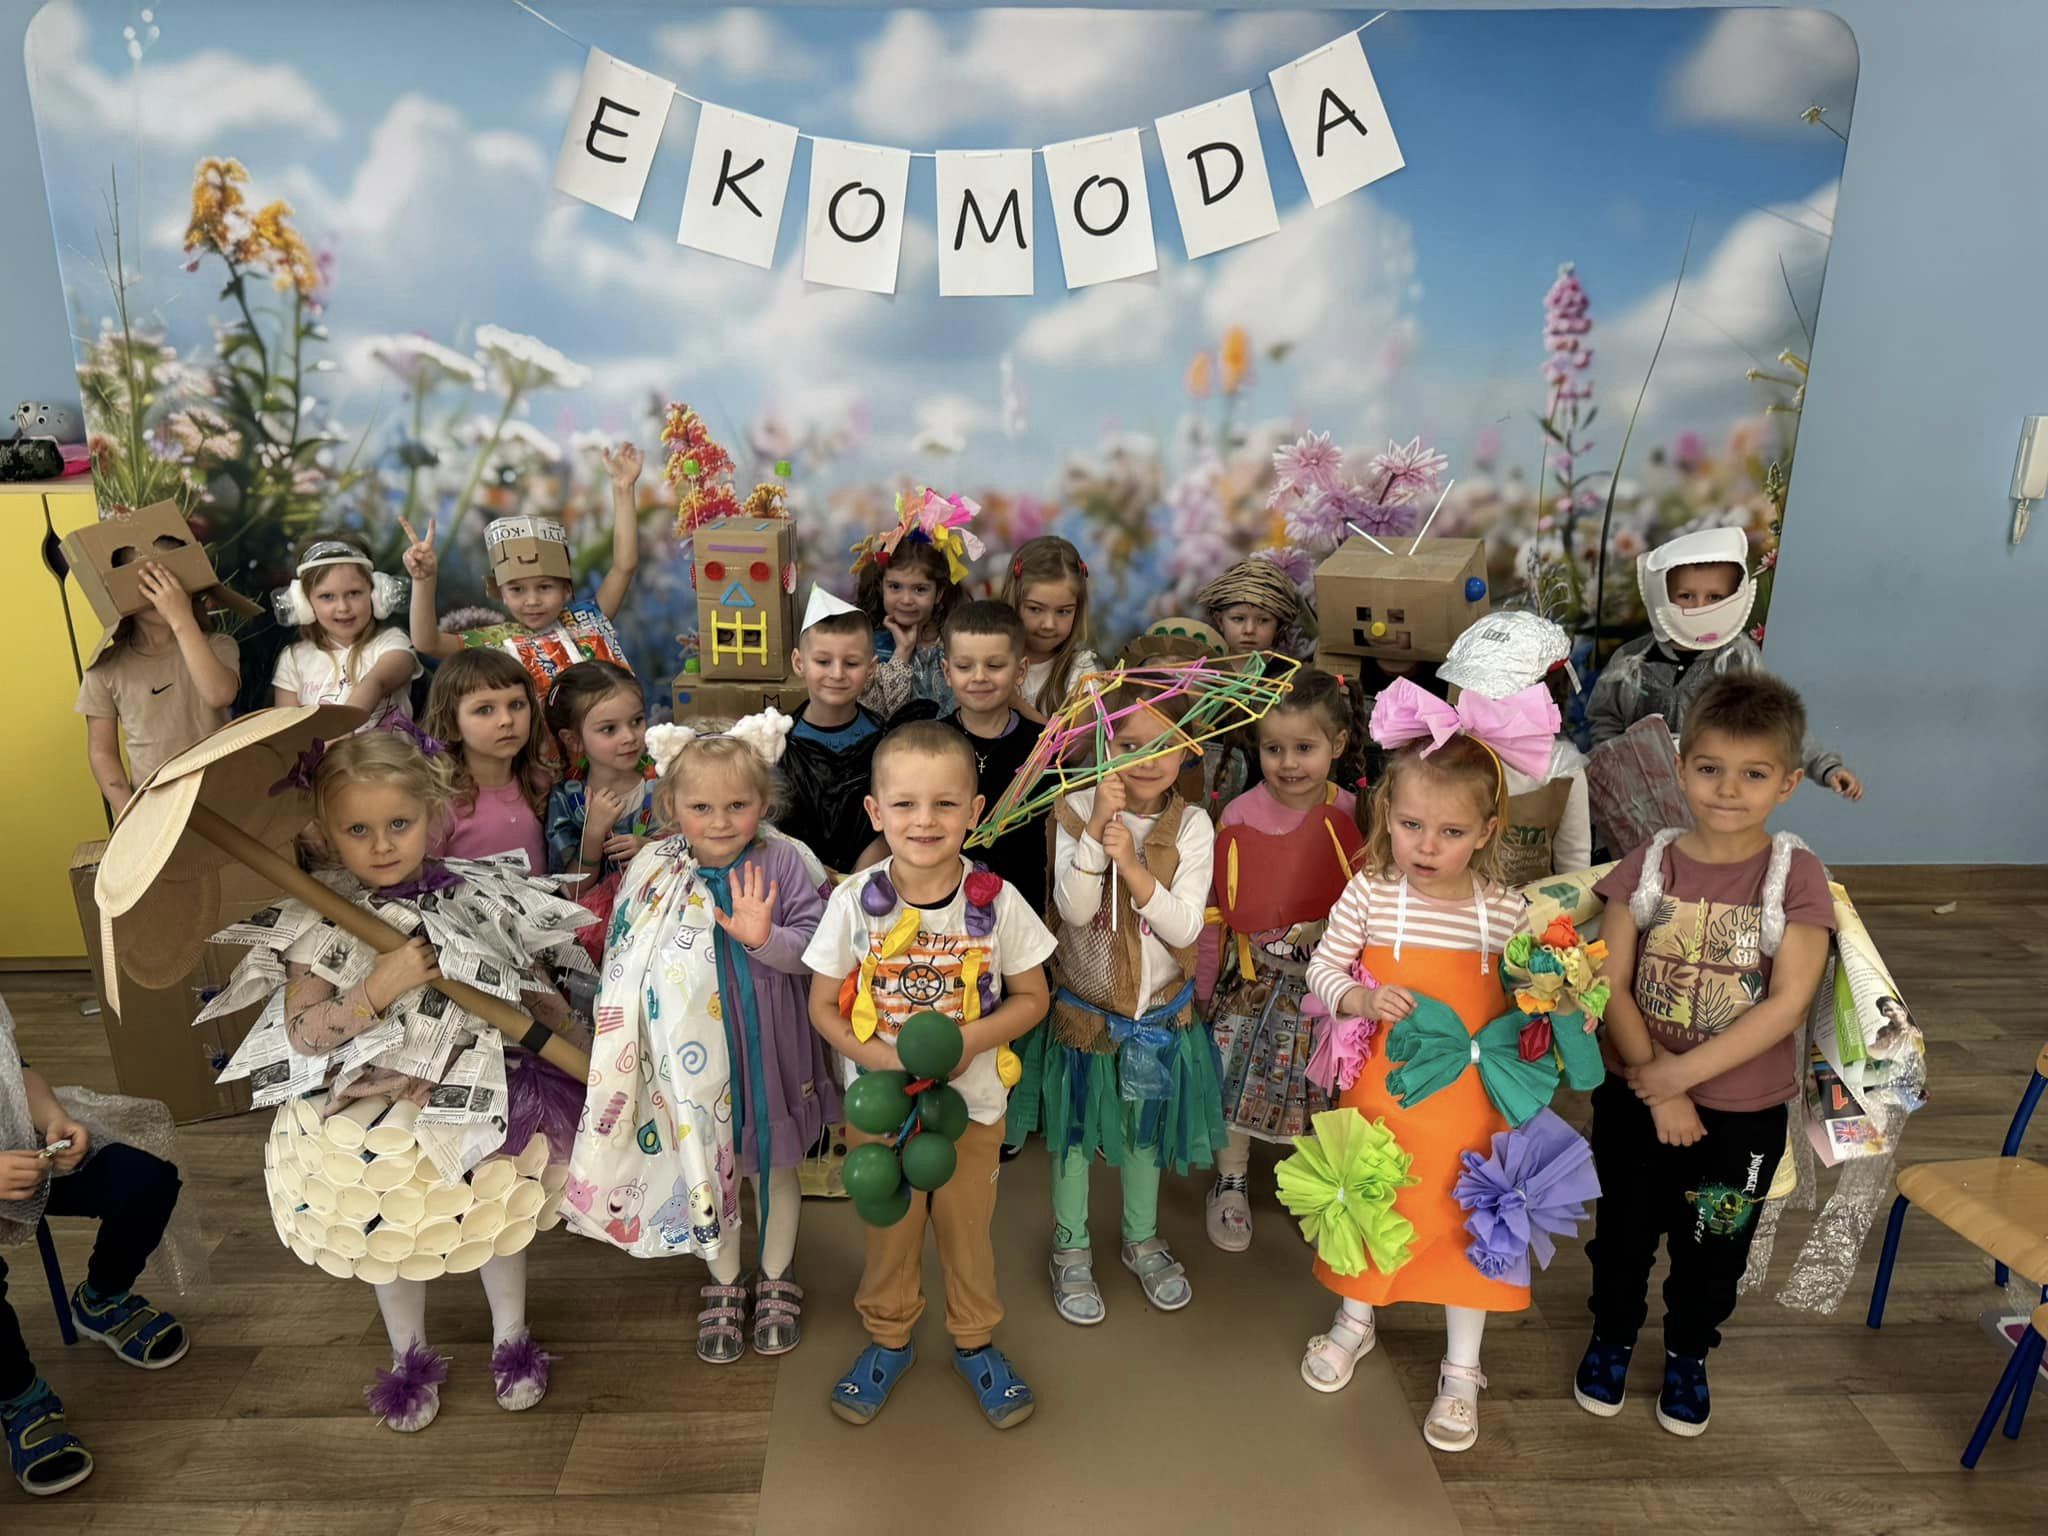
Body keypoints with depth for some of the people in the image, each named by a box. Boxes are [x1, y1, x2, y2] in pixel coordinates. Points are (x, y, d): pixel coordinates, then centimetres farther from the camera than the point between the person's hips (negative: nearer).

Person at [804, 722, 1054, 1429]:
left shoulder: (997, 901, -16)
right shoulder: (854, 901, -15)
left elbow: (1031, 998, -5)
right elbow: (823, 1006, -6)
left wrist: (971, 1039, -21)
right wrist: (877, 1057, -22)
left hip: (972, 1100, 0)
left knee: (968, 1227, 17)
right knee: (888, 1230, 18)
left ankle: (975, 1341, 43)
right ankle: (888, 1338, 45)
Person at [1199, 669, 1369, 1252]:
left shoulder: (1355, 817, -8)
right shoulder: (1239, 816, -8)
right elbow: (1216, 909, -1)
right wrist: (1200, 986, 3)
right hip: (1254, 982, 0)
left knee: (1325, 1094, 12)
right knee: (1234, 1080, 7)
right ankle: (1231, 1183, 33)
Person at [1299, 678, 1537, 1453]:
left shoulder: (1504, 909, -10)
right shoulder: (1370, 893, -12)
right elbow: (1323, 968, -6)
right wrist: (1364, 1000, -23)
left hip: (1470, 1098, 0)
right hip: (1383, 1091, 0)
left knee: (1465, 1223, 13)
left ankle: (1460, 1369, 34)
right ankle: (1356, 1319, 46)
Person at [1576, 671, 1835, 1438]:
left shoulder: (1796, 876, -13)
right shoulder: (1648, 864, -9)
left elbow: (1787, 1003, -19)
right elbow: (1612, 985, -10)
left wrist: (1679, 1072, -22)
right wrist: (1659, 1092, -15)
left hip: (1745, 1109, -1)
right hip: (1635, 1096, 1)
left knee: (1715, 1246, 19)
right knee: (1623, 1229, 18)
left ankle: (1688, 1354, 46)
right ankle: (1612, 1335, 45)